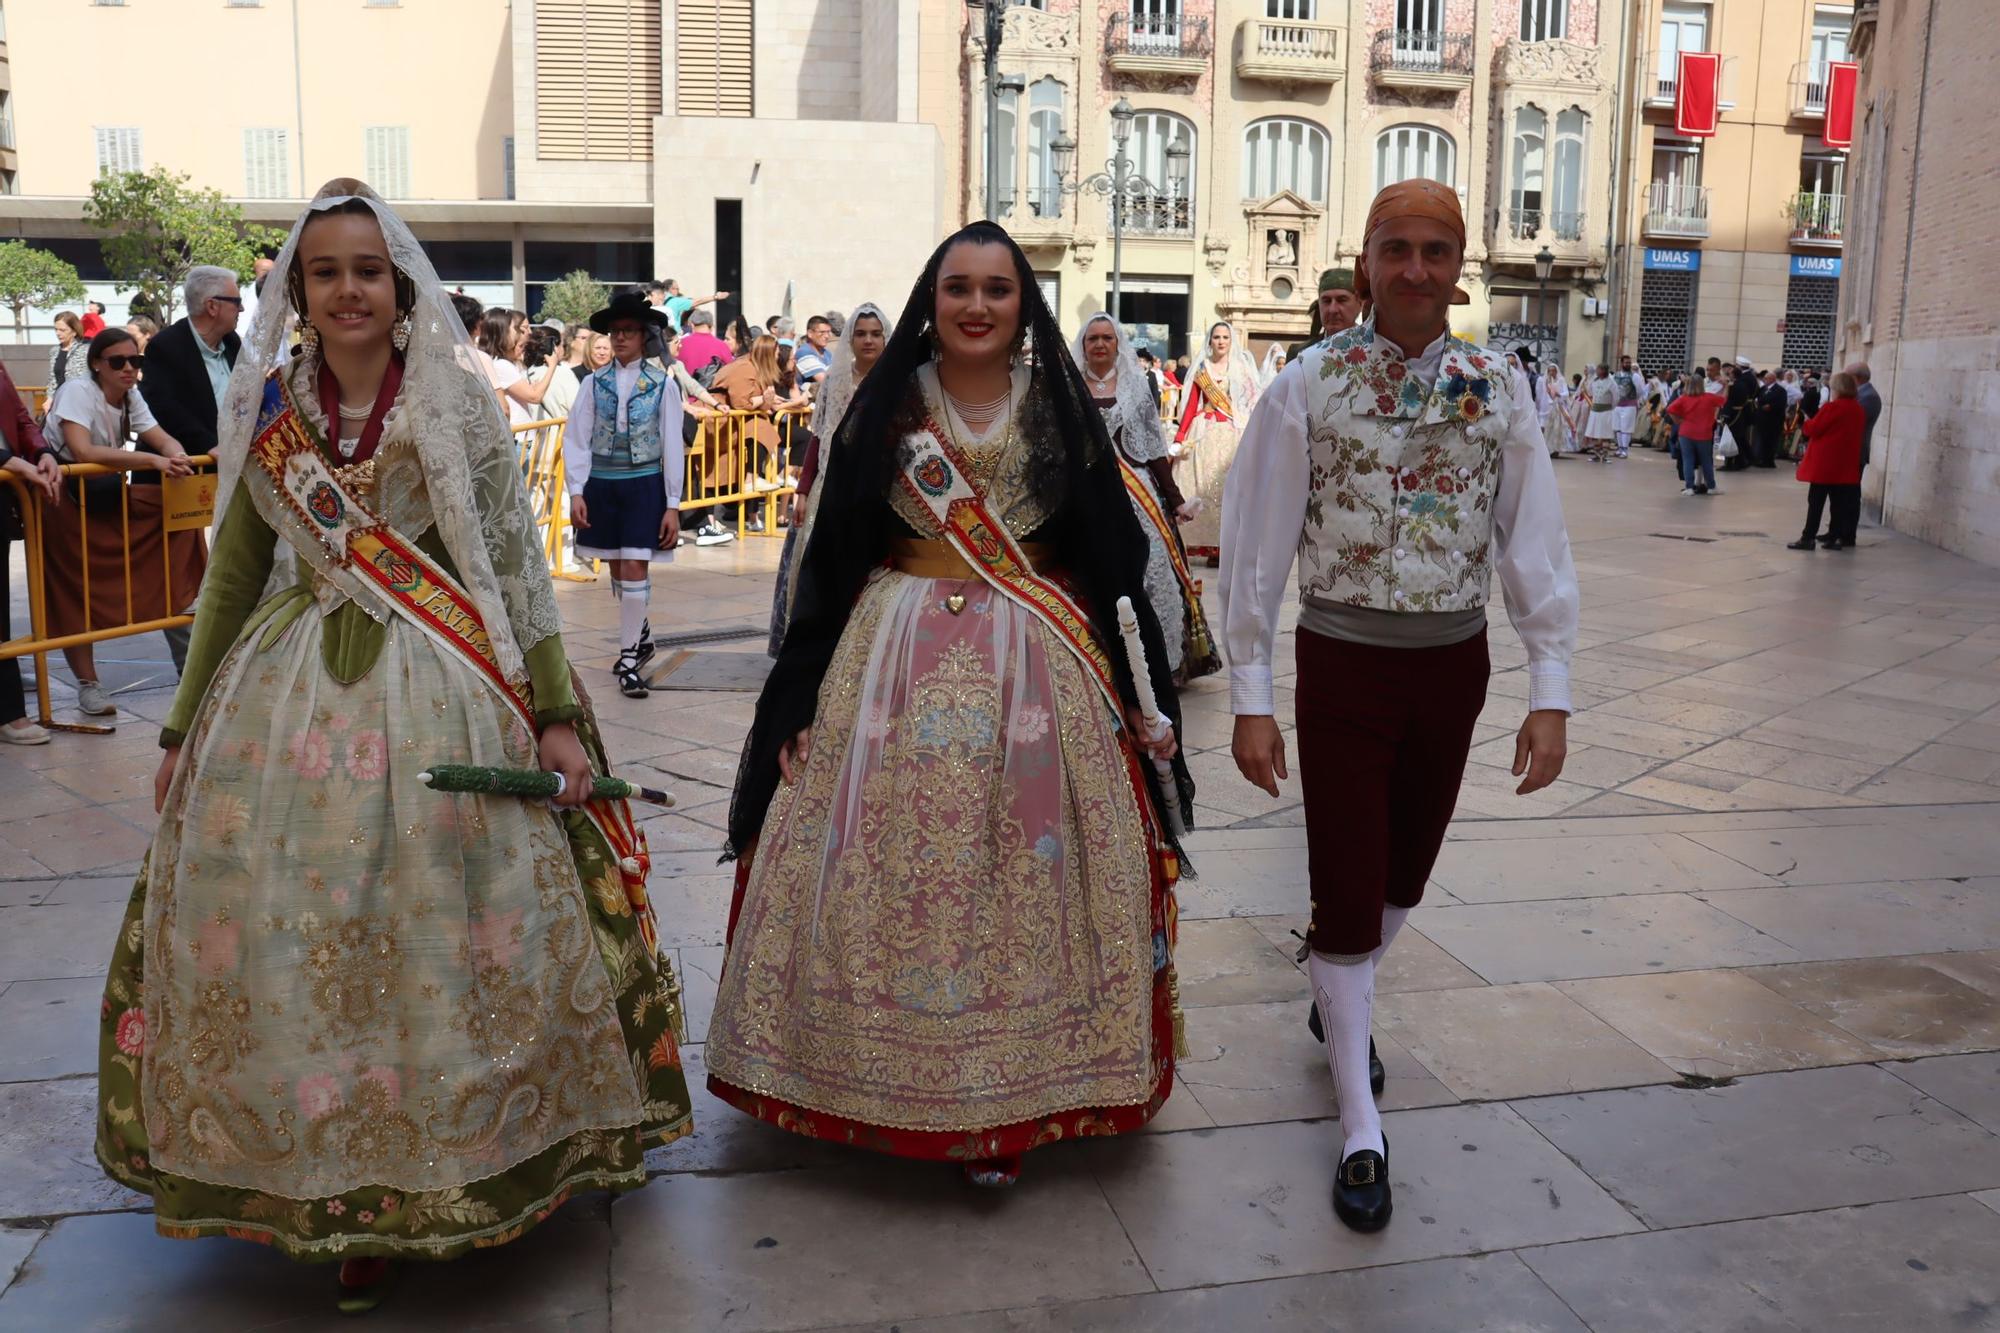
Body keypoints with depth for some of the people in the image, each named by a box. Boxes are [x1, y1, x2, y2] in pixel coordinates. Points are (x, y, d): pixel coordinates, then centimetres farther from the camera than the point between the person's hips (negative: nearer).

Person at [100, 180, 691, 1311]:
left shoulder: (457, 397, -1)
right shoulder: (268, 408, 8)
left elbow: (517, 560, -2)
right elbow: (234, 575, 14)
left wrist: (557, 713, -8)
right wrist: (184, 729, 14)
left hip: (444, 697, -3)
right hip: (292, 696, 3)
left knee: (441, 934, 1)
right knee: (292, 939, 4)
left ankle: (435, 1176, 21)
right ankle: (340, 1190, 20)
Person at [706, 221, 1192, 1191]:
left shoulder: (1060, 411, 5)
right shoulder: (887, 409, 5)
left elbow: (1113, 560, 6)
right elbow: (832, 558, 5)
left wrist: (1138, 697, 3)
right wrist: (807, 696, 2)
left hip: (1037, 673, 0)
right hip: (897, 665, 1)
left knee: (1023, 872, 2)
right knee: (893, 872, 3)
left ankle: (1012, 1095, 16)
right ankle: (895, 1085, 21)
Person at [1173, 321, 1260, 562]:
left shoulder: (1242, 367, 9)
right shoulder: (1202, 370, 10)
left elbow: (1252, 402, 1)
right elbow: (1191, 406, 3)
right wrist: (1179, 439, -8)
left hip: (1236, 434, 0)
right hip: (1207, 434, 0)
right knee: (1207, 486, -3)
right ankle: (1212, 546, 2)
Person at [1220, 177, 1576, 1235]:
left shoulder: (1494, 387, -1)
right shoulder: (1310, 386, -9)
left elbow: (1534, 541, -2)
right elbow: (1257, 544, -7)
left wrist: (1550, 691, -6)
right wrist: (1250, 698, -9)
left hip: (1453, 661, 3)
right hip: (1344, 661, -3)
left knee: (1405, 868, 19)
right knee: (1345, 889, 0)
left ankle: (1340, 998, 49)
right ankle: (1361, 1131, 12)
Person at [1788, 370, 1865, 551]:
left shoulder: (1832, 407, -15)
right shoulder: (1859, 410, 7)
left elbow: (1812, 429, -13)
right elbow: (1857, 433, 17)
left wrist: (1807, 422, 7)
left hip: (1825, 462, -6)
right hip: (1845, 464, 7)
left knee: (1816, 501, -3)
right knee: (1839, 501, 9)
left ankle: (1808, 538, -4)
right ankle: (1834, 538, 12)